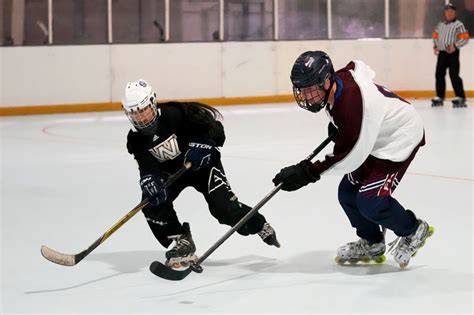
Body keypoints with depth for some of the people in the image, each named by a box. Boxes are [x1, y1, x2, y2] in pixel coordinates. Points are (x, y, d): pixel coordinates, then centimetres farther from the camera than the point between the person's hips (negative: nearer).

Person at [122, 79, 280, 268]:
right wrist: (150, 182, -46)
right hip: (169, 171, 4)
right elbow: (147, 168, -24)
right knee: (153, 201, -19)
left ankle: (259, 226, 9)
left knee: (223, 205, -17)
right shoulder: (136, 140, -15)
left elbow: (212, 118, -19)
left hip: (201, 163, -4)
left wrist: (202, 145, -31)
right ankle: (181, 243, -4)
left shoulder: (175, 114, -27)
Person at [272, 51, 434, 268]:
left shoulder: (352, 103, -37)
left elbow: (348, 156, -32)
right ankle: (372, 243, 28)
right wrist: (337, 124, 14)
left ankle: (413, 231, 8)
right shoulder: (338, 79, -11)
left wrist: (308, 172, -30)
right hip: (373, 136, 10)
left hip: (401, 137, -10)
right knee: (347, 193, 7)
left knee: (370, 201, -18)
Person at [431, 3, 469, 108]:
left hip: (453, 53, -7)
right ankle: (439, 97, 18)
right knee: (439, 74, 8)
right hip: (441, 52, 7)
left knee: (454, 75, -14)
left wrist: (455, 46, -19)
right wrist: (436, 46, 9)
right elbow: (435, 36, 25)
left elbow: (465, 38, -10)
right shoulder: (440, 25, 15)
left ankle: (460, 98, -13)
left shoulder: (459, 25, -5)